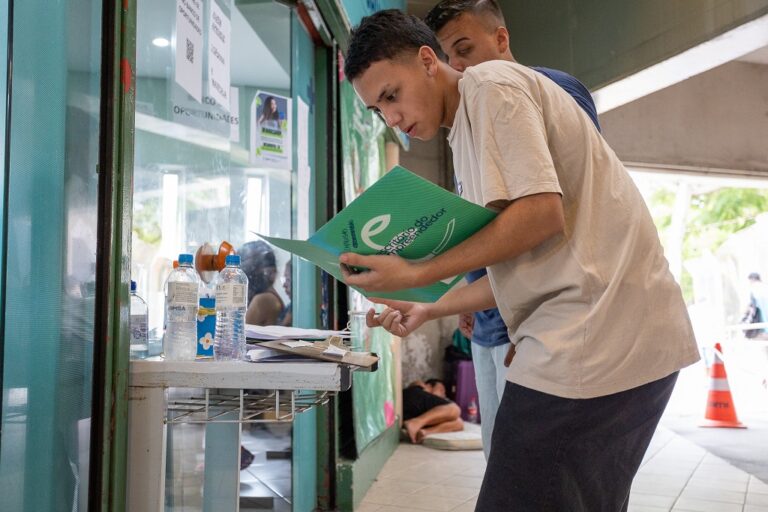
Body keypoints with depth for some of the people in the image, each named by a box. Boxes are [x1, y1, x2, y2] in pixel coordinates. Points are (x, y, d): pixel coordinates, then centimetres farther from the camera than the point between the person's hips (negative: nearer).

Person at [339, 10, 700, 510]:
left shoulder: (489, 85, -4)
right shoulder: (469, 136, 23)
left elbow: (541, 211, -17)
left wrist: (417, 274, -12)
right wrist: (429, 311, 18)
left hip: (594, 335, -10)